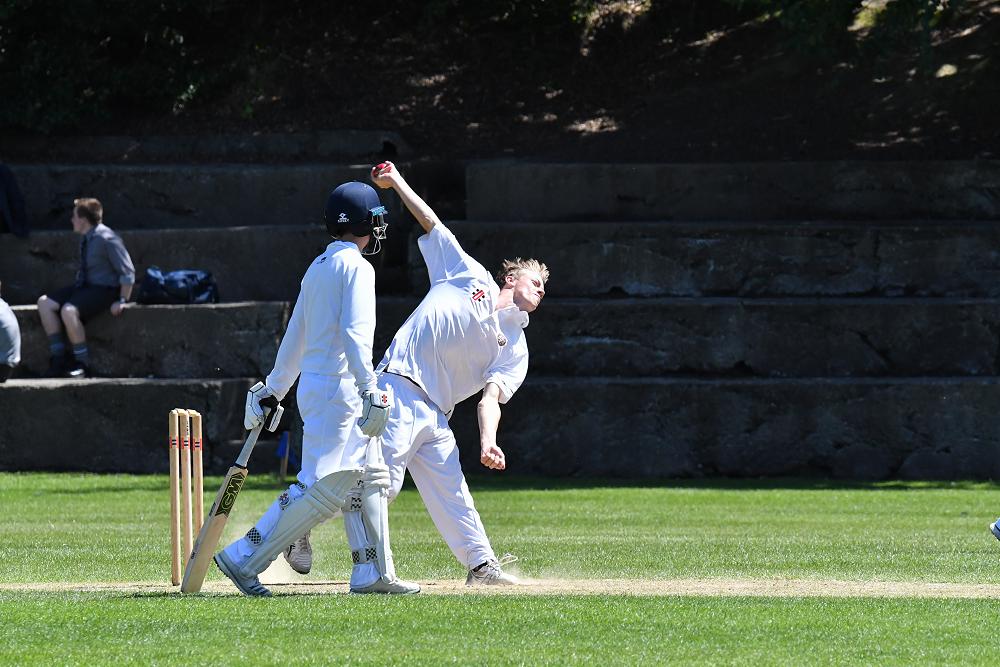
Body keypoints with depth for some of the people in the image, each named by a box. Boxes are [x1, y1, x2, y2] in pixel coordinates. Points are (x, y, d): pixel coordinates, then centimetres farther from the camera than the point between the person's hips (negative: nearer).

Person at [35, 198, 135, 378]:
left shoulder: (106, 239, -18)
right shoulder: (86, 238, 7)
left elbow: (127, 272, -16)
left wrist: (122, 300, -18)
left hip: (105, 290, -9)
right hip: (84, 286, 9)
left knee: (69, 310, -32)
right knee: (44, 303, -4)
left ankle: (82, 363, -18)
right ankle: (57, 358, -4)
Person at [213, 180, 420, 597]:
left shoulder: (318, 267, 17)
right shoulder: (355, 266, -9)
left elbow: (294, 339, 21)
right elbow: (355, 335, -20)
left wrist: (273, 391, 24)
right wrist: (371, 392, -25)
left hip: (312, 385, 10)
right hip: (338, 386, -10)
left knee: (369, 478, 13)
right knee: (323, 488, -12)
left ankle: (373, 573, 11)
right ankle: (244, 558, -13)